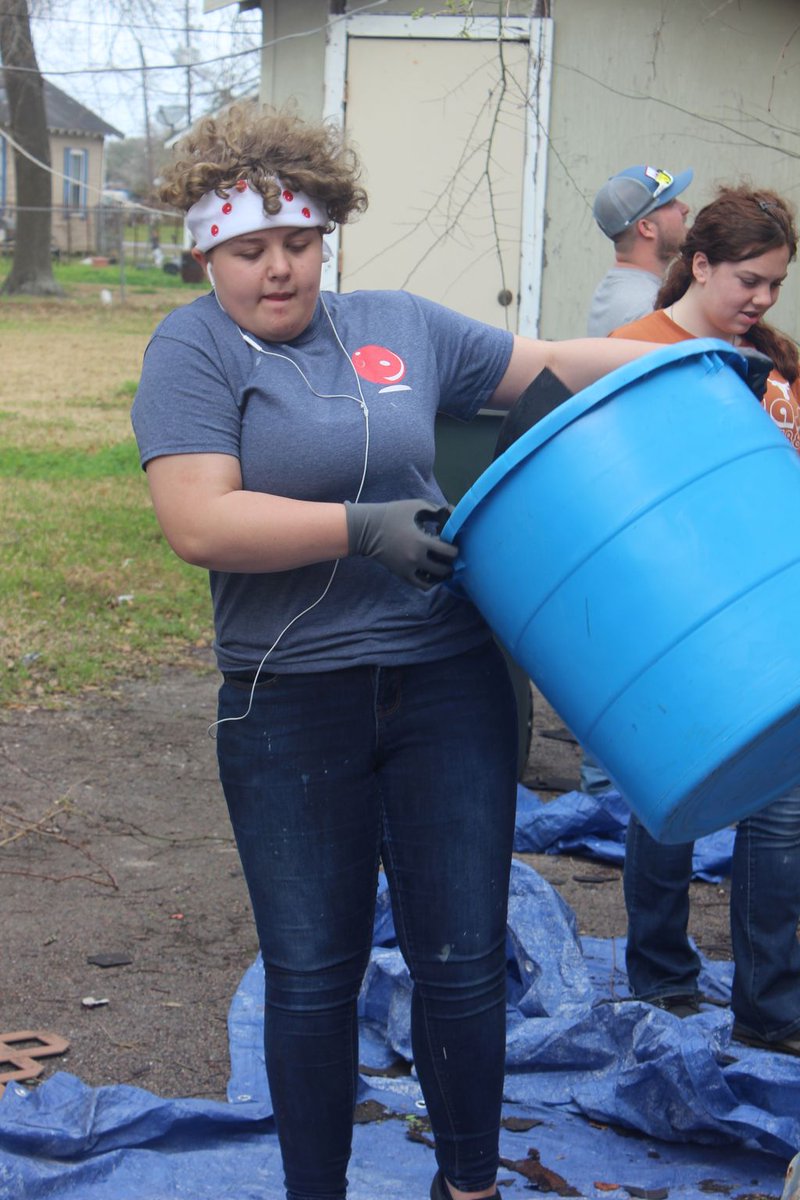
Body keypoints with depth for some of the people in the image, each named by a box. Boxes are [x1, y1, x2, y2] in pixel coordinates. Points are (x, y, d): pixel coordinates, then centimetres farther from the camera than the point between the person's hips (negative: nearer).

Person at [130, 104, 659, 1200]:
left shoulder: (398, 326, 9)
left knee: (463, 962, 7)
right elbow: (198, 524, -15)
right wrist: (359, 529, -22)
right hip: (289, 707, -2)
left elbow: (552, 365, 18)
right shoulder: (194, 350, -2)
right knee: (310, 976, 8)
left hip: (448, 686, 3)